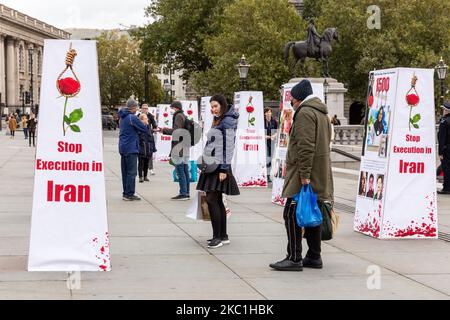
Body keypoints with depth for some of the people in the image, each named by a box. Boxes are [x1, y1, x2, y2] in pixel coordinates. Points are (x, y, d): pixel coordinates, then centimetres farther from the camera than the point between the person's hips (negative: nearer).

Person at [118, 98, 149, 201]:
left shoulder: (123, 117, 13)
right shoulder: (132, 117, -14)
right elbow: (145, 129, -13)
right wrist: (144, 123, 8)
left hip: (122, 148, 9)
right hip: (131, 148, -9)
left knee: (125, 172, 12)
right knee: (132, 172, -6)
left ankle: (126, 193, 16)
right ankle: (129, 194, -7)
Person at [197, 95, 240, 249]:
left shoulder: (227, 121, -10)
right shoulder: (218, 121, 19)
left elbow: (228, 147, -15)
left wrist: (224, 169, -19)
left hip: (219, 167, -10)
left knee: (212, 200, -12)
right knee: (217, 201, 10)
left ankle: (218, 236, -10)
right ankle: (223, 236, 14)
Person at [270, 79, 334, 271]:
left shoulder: (305, 113, -11)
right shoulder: (322, 114, 21)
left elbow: (306, 146, -21)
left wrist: (304, 174, -23)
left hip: (304, 175, -10)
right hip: (320, 177, 10)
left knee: (292, 215, -7)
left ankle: (294, 258, -7)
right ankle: (314, 257, 16)